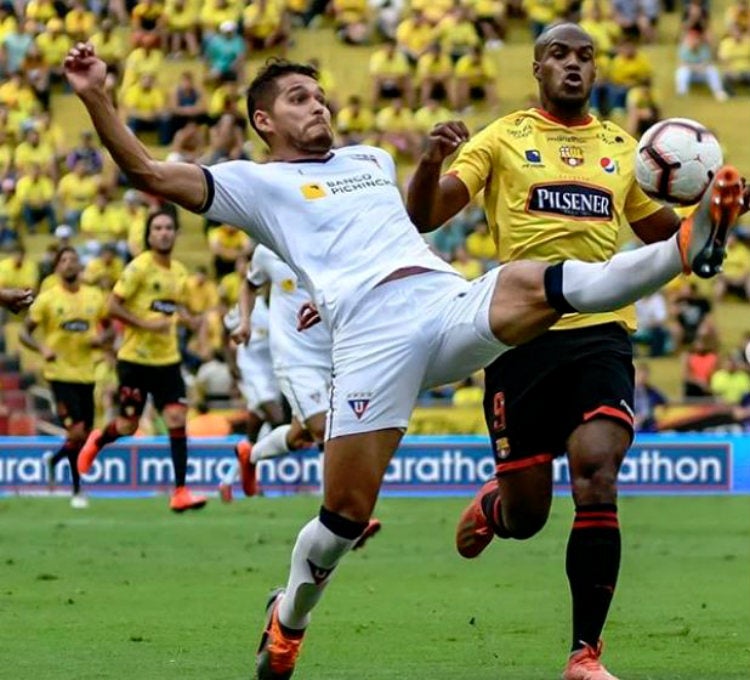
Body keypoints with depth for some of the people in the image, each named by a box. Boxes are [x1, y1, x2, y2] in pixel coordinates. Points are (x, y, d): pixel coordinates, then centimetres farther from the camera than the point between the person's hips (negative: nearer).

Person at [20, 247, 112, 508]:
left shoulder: (95, 297, 5)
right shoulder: (47, 299, -5)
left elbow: (109, 329, 16)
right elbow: (24, 333, -3)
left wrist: (102, 339, -8)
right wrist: (42, 348, -22)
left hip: (86, 374, 5)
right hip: (60, 373, -5)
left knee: (85, 435, 9)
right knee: (77, 432, -14)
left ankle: (54, 460, 39)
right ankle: (76, 491, 1)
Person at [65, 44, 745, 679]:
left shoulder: (371, 159, 33)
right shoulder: (257, 183, 16)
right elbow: (150, 173, 7)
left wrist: (435, 159, 32)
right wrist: (96, 97, -3)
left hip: (456, 305, 4)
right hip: (372, 334, -3)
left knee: (531, 283, -29)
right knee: (347, 511, -7)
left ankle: (689, 245, -45)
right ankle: (288, 619, 19)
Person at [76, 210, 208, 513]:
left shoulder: (179, 272, 8)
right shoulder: (139, 267, -12)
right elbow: (112, 306, -13)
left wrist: (186, 317, 4)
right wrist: (146, 324, -21)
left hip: (167, 359, 5)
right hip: (135, 359, -5)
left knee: (177, 419, -9)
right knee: (128, 426, 1)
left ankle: (180, 492, -8)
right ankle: (96, 441, 37)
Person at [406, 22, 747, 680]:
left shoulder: (622, 147, 15)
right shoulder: (503, 139, 5)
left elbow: (664, 234, 25)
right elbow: (424, 216, -2)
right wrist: (431, 161, -23)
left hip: (600, 335, 1)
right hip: (523, 334, -1)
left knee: (597, 483, -19)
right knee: (526, 515, 4)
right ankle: (493, 502, 44)